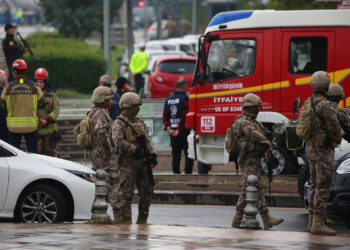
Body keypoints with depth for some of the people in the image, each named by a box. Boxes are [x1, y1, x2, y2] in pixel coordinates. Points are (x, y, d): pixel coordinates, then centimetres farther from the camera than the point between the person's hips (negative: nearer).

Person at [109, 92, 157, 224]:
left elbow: (147, 139, 20)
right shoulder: (118, 124, -7)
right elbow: (119, 143, -20)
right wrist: (135, 150, -23)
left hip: (141, 162, 8)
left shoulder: (139, 121, 16)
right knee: (124, 194, -7)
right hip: (127, 162, -8)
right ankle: (123, 221, -5)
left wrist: (152, 154, 9)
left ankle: (142, 221, 19)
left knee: (147, 191, 9)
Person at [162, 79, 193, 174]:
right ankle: (187, 173, -9)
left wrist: (168, 128, 1)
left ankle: (176, 173, 10)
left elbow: (165, 116, 8)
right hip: (184, 132, -6)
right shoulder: (184, 99, -10)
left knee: (175, 156, 10)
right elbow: (184, 116, -16)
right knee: (189, 155, -1)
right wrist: (179, 130, -14)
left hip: (172, 132, 6)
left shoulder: (168, 99, 11)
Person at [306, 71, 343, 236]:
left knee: (315, 185, 12)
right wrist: (339, 136, 2)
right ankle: (318, 224, -10)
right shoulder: (325, 105, -19)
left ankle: (312, 222, 14)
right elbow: (334, 128, -21)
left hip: (311, 147, 9)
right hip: (323, 150, -9)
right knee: (323, 187, -8)